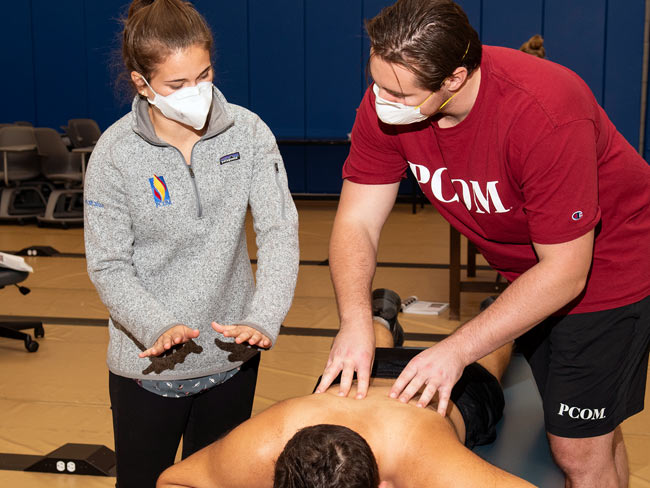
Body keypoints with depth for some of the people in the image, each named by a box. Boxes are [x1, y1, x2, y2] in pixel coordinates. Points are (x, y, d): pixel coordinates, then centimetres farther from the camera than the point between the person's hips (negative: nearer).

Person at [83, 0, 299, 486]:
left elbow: (280, 231, -13)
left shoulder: (248, 132, -9)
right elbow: (109, 267, -10)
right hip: (149, 363, -1)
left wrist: (262, 320, -26)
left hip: (232, 355, 2)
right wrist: (159, 327, -26)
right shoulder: (115, 155, -13)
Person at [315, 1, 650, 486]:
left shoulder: (544, 114, -37)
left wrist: (458, 349, -33)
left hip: (604, 265, -6)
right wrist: (356, 323, -32)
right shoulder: (387, 101, -20)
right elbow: (356, 223, -15)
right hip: (528, 271, 6)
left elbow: (565, 270, -31)